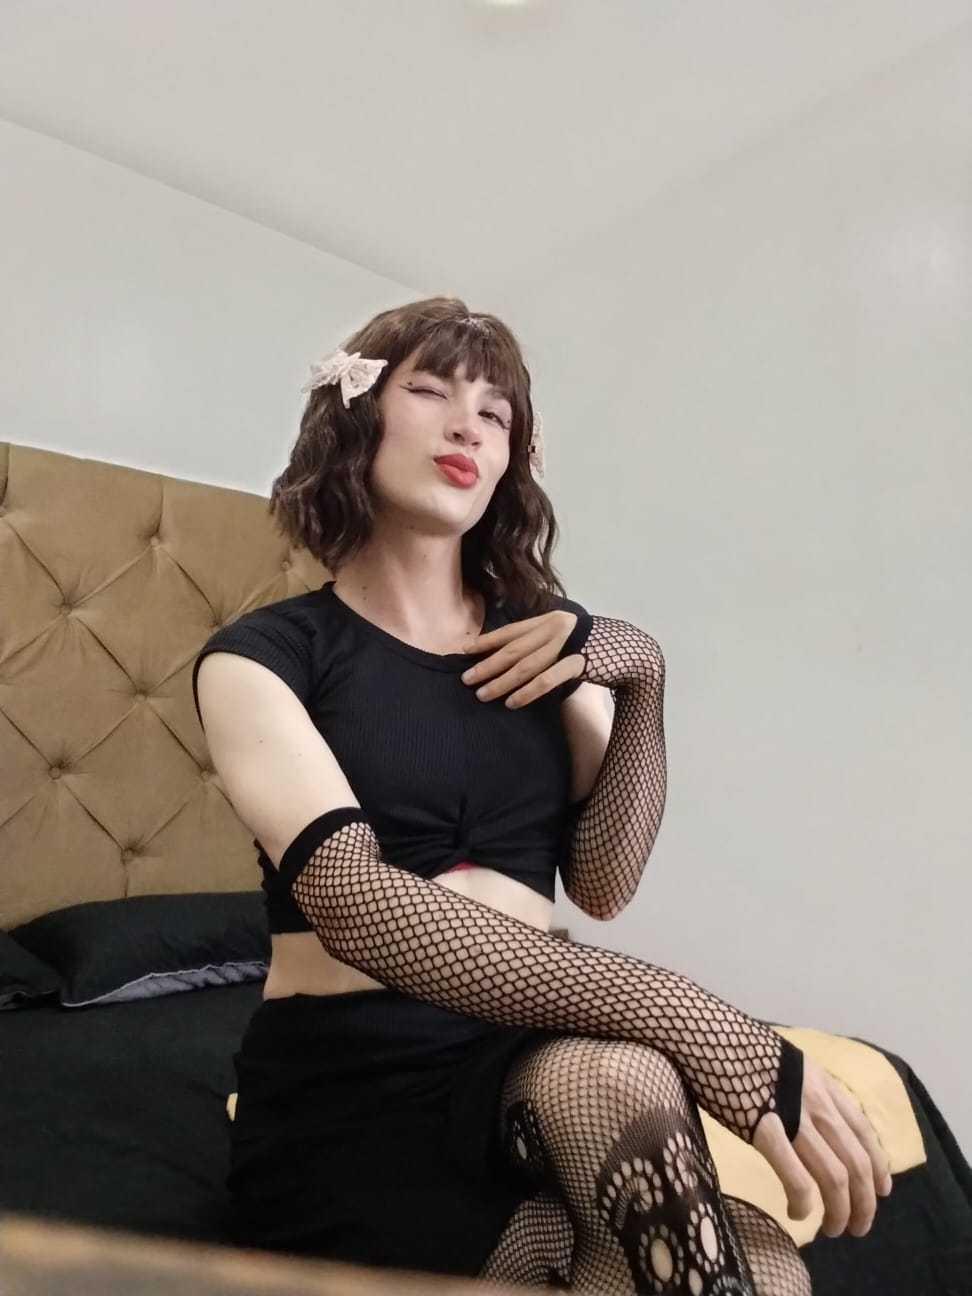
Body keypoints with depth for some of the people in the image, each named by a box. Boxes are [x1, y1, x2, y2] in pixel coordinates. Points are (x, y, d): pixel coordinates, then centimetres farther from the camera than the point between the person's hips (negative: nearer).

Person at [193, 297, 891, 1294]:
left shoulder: (552, 638, 7)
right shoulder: (260, 655, -6)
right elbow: (356, 905, -23)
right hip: (348, 1090, -3)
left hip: (536, 1058, 4)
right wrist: (704, 1031, -30)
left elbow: (602, 884, -1)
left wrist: (642, 679, -14)